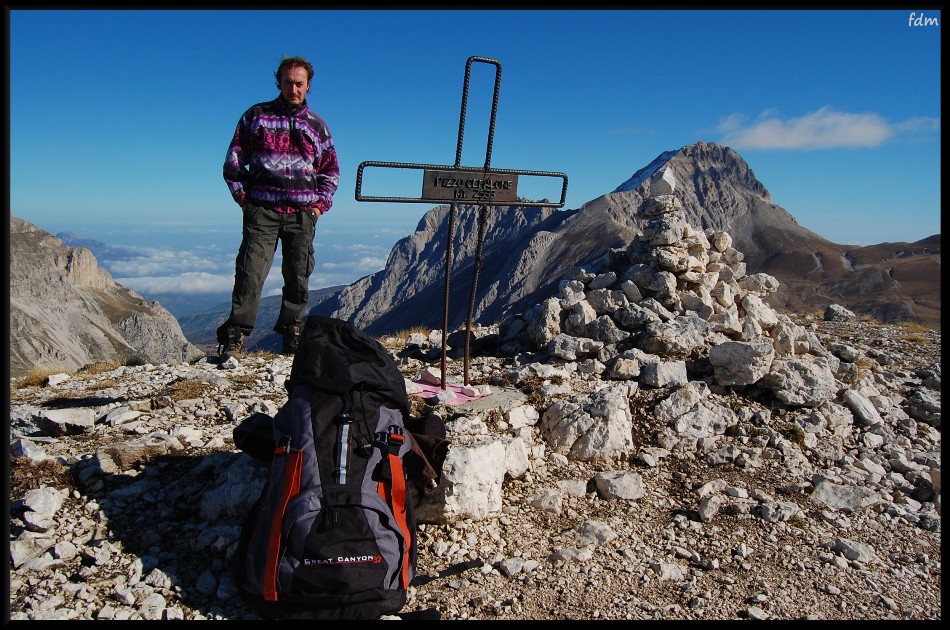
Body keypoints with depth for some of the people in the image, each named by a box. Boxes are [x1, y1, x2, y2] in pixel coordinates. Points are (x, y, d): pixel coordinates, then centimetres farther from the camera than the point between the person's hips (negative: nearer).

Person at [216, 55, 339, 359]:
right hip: (262, 211, -2)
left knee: (298, 277, 5)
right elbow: (234, 160, 10)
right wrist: (243, 197, 1)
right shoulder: (256, 116, 9)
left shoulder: (317, 126, 14)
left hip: (303, 214, 2)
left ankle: (291, 334, 18)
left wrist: (321, 204, 8)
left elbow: (332, 170, 20)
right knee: (251, 273, -11)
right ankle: (234, 337, -7)